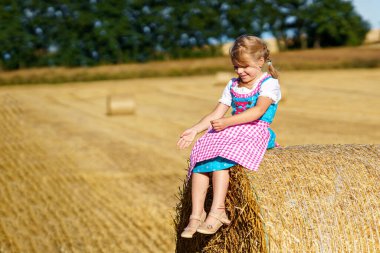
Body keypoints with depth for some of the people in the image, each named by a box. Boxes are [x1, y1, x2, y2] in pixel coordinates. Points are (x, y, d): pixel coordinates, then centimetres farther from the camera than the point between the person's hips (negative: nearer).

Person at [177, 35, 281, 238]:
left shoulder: (269, 83, -1)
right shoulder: (233, 85, 19)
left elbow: (258, 111, -17)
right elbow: (216, 114, 12)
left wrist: (227, 122, -24)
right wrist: (195, 129, -4)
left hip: (255, 132, -6)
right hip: (230, 132, 6)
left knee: (218, 158, -32)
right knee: (200, 155, -20)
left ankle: (217, 212, -34)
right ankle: (196, 213, -23)